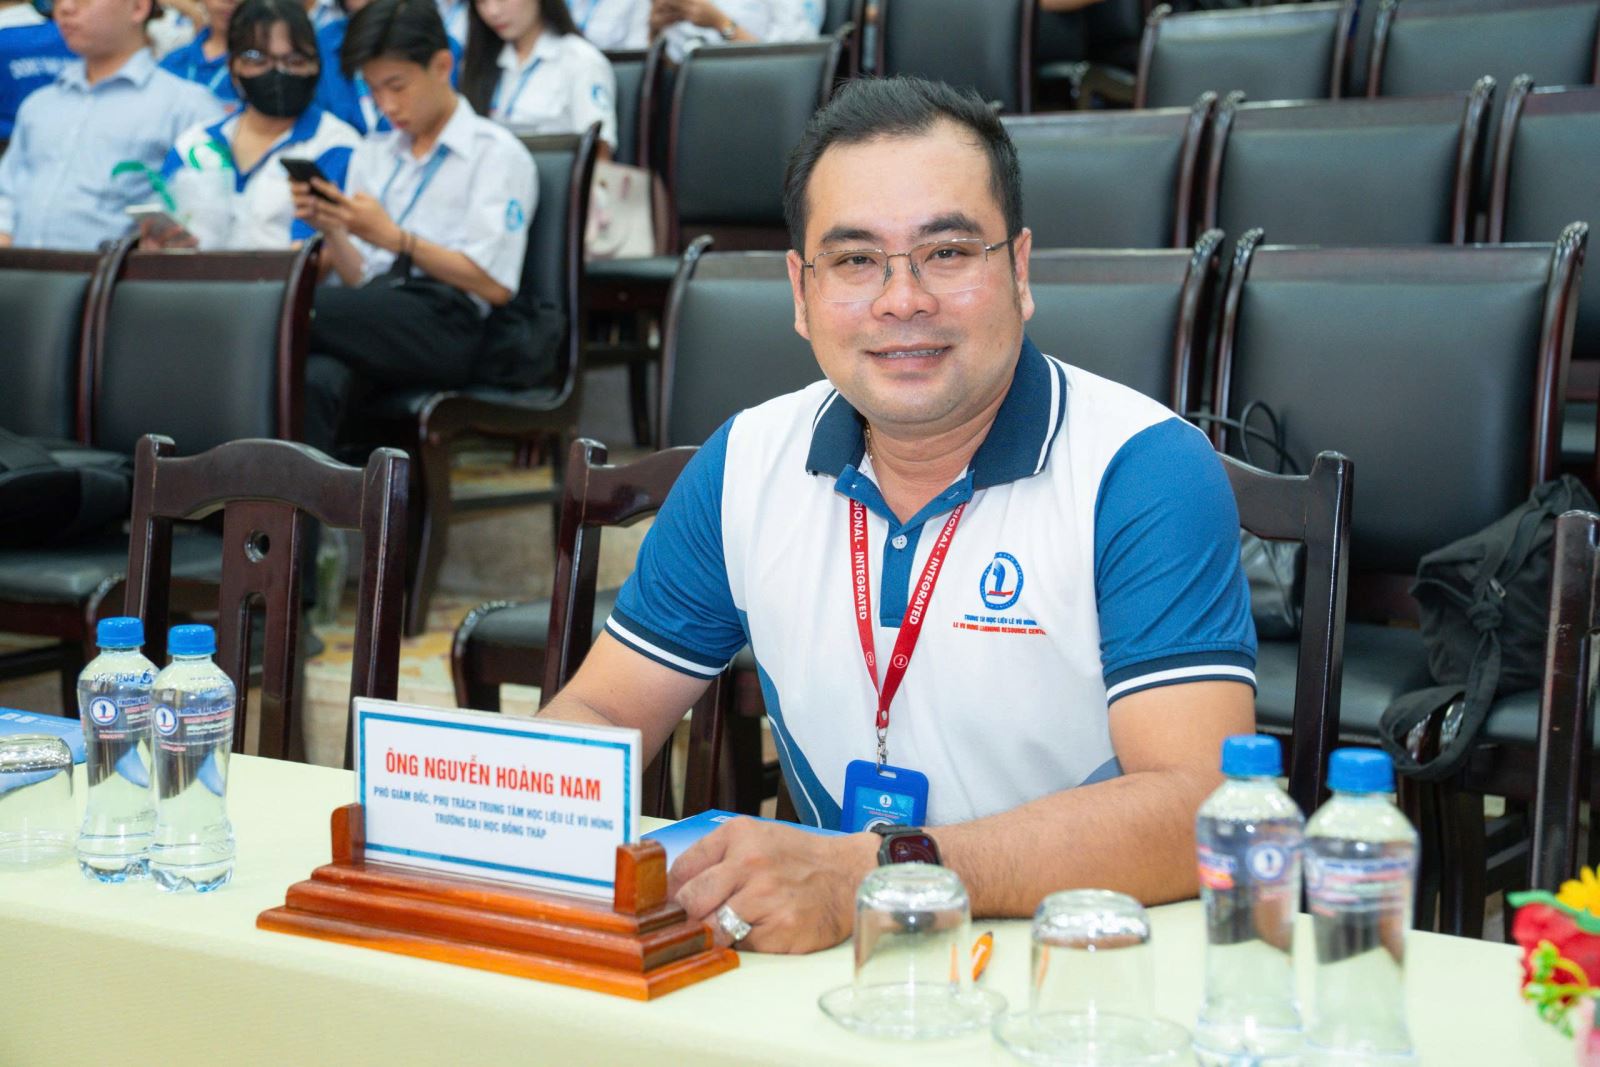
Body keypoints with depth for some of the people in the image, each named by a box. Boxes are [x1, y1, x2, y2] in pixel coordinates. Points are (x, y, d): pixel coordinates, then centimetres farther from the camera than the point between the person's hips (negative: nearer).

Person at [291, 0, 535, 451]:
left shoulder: (497, 153, 7)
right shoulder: (372, 154, 26)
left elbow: (495, 285, -4)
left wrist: (393, 236, -9)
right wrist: (331, 232, 0)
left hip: (446, 327, -5)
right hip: (374, 314, 5)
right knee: (314, 379, -35)